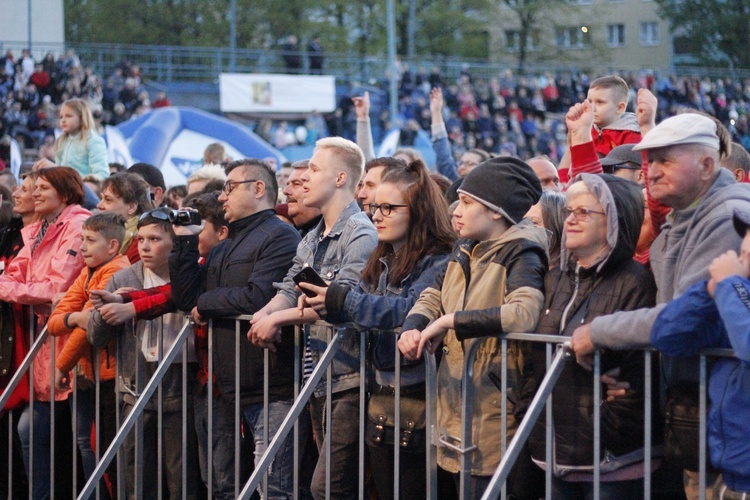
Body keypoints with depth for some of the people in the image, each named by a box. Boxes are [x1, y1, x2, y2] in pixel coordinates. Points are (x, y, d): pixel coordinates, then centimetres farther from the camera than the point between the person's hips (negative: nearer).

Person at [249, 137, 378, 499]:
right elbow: (290, 290, 12)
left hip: (349, 381, -9)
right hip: (318, 379, 9)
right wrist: (265, 315, -10)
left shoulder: (360, 235, -12)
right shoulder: (312, 240, 18)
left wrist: (277, 318, -18)